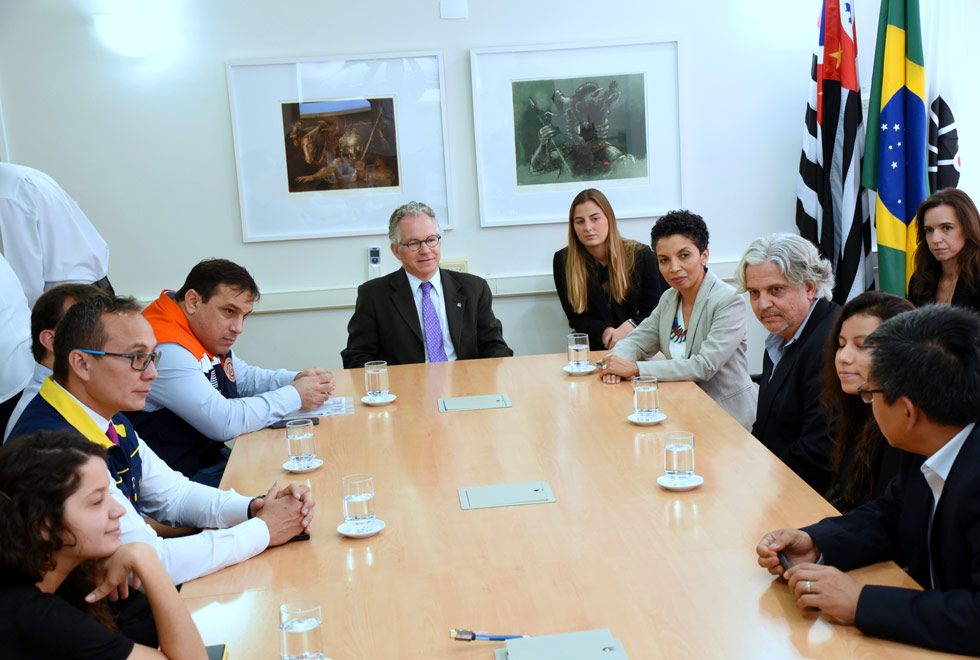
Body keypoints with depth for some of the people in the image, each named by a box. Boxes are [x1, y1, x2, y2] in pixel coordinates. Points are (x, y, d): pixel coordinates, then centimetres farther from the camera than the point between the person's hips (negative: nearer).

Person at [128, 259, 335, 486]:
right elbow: (223, 421, -28)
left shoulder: (208, 332, 8)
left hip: (210, 457, 10)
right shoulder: (166, 350, -24)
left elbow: (244, 378, 24)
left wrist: (296, 379, 3)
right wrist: (294, 397, -17)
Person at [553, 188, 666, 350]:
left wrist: (630, 327, -15)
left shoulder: (641, 255, 1)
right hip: (594, 350, 1)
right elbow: (575, 318, 6)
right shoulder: (563, 261, 3)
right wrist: (604, 331, -14)